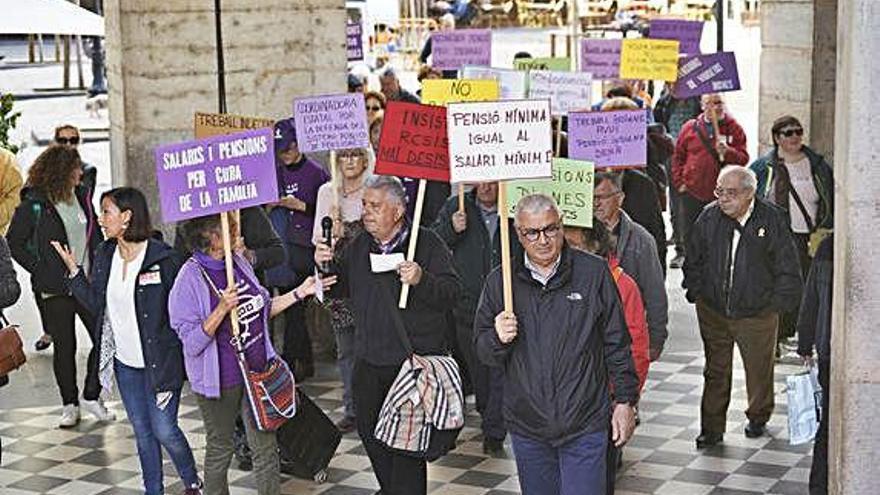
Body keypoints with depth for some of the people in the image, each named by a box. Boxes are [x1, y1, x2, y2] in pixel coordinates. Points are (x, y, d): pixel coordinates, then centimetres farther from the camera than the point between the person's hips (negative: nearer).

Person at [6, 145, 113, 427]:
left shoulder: (82, 197, 6)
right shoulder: (34, 204, -9)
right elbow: (14, 242, -4)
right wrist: (40, 271, -11)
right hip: (54, 288, -4)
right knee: (65, 346, 6)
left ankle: (91, 396, 17)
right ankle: (69, 404, 21)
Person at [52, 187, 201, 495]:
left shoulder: (162, 258, -16)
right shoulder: (105, 256, 4)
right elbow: (96, 304, 7)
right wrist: (73, 270, -1)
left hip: (160, 361, -6)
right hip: (125, 363, 6)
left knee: (164, 430, -1)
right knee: (143, 432, 15)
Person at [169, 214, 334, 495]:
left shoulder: (239, 262, 0)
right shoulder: (190, 278, -18)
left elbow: (262, 307, 15)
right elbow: (192, 343, -20)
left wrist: (299, 293, 6)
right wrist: (222, 309, -31)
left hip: (257, 369, 5)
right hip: (220, 380, -5)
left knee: (266, 448, 7)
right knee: (219, 451, 14)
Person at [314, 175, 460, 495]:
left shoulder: (427, 243, -8)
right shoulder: (359, 246, 9)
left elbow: (452, 292, -13)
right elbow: (340, 289, 18)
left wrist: (421, 280, -29)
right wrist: (327, 265, -1)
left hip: (413, 361, -6)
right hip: (369, 361, 6)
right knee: (369, 430, 17)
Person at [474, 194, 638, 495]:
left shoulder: (594, 273, -4)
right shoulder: (500, 282, 1)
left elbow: (617, 344, 3)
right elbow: (483, 353, 7)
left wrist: (625, 401, 3)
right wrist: (498, 339, -15)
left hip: (584, 426, -3)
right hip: (526, 425, 3)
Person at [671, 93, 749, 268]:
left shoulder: (734, 128, 1)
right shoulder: (690, 127, 5)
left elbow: (743, 158, -3)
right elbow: (678, 157, 11)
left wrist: (727, 152, -22)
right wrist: (680, 182, 3)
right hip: (692, 193, 1)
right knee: (690, 238, 8)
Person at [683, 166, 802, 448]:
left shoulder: (772, 220, -12)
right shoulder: (709, 218, -5)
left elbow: (788, 270, -4)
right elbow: (693, 260, 10)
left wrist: (777, 303, -5)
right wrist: (695, 292, 5)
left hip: (757, 314, -2)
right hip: (712, 311, 2)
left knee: (759, 369, 14)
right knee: (715, 371, 10)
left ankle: (758, 418, 38)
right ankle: (712, 428, 20)